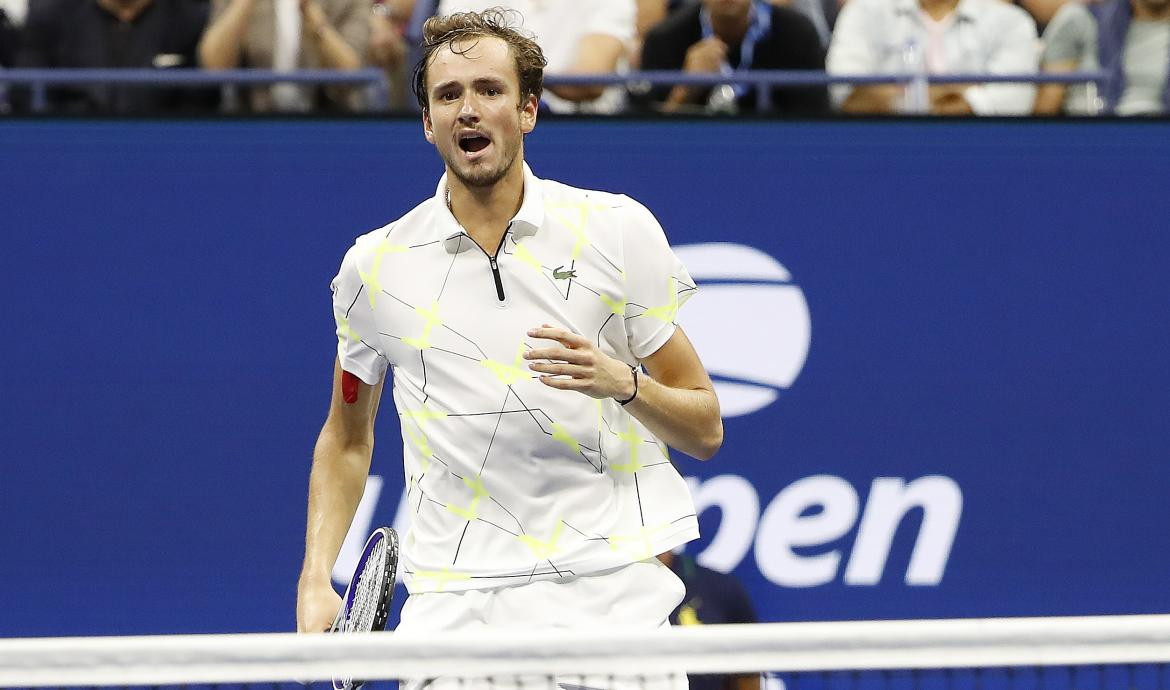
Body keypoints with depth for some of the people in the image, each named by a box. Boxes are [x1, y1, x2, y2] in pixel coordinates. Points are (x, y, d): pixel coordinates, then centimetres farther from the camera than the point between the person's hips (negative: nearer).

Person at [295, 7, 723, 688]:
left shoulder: (618, 229, 1)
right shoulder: (376, 265, 4)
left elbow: (705, 428, 4)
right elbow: (346, 437, 19)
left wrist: (623, 382, -16)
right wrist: (316, 582, 6)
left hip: (611, 593, 0)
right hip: (452, 602, 1)